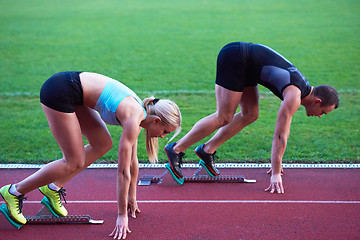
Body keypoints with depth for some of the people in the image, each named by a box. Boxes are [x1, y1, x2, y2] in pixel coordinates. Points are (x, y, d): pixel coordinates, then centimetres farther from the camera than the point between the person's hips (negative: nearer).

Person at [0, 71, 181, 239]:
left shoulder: (139, 112, 8)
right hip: (58, 92, -9)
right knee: (75, 163, -4)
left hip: (71, 86, 9)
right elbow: (123, 172, -16)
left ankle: (53, 188, 16)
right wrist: (122, 216, -10)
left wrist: (131, 198, 24)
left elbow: (132, 161, 18)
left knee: (103, 145, 9)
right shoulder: (133, 120, -18)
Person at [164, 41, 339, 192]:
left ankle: (207, 150, 11)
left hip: (242, 62, 9)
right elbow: (280, 135, -18)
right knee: (223, 118, -10)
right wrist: (276, 174, -15)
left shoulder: (301, 86, 12)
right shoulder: (294, 96, -16)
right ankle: (176, 150, -5)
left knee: (250, 115, 9)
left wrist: (277, 162, 24)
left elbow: (284, 129, 20)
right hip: (234, 58, -9)